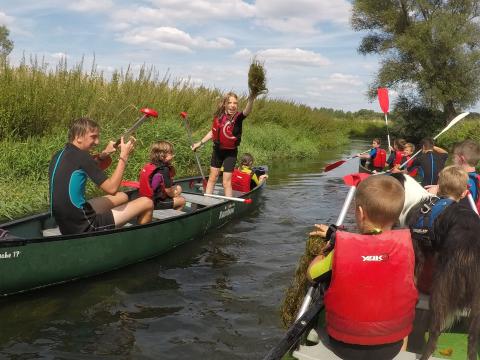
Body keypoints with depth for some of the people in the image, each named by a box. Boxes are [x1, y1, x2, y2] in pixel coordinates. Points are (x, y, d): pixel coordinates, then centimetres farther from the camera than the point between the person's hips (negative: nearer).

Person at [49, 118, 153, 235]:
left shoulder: (59, 155, 8)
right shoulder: (81, 156, -19)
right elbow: (112, 188, -19)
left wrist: (103, 155, 9)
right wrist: (124, 157, -11)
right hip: (83, 226, -9)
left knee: (123, 197, 26)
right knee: (147, 203, -2)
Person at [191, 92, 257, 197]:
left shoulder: (238, 117, -18)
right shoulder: (219, 116, -6)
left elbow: (247, 111, -42)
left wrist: (251, 98, -61)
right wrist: (200, 143, 14)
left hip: (230, 152, -5)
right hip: (217, 150, 5)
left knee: (226, 182, -2)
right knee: (212, 178, 15)